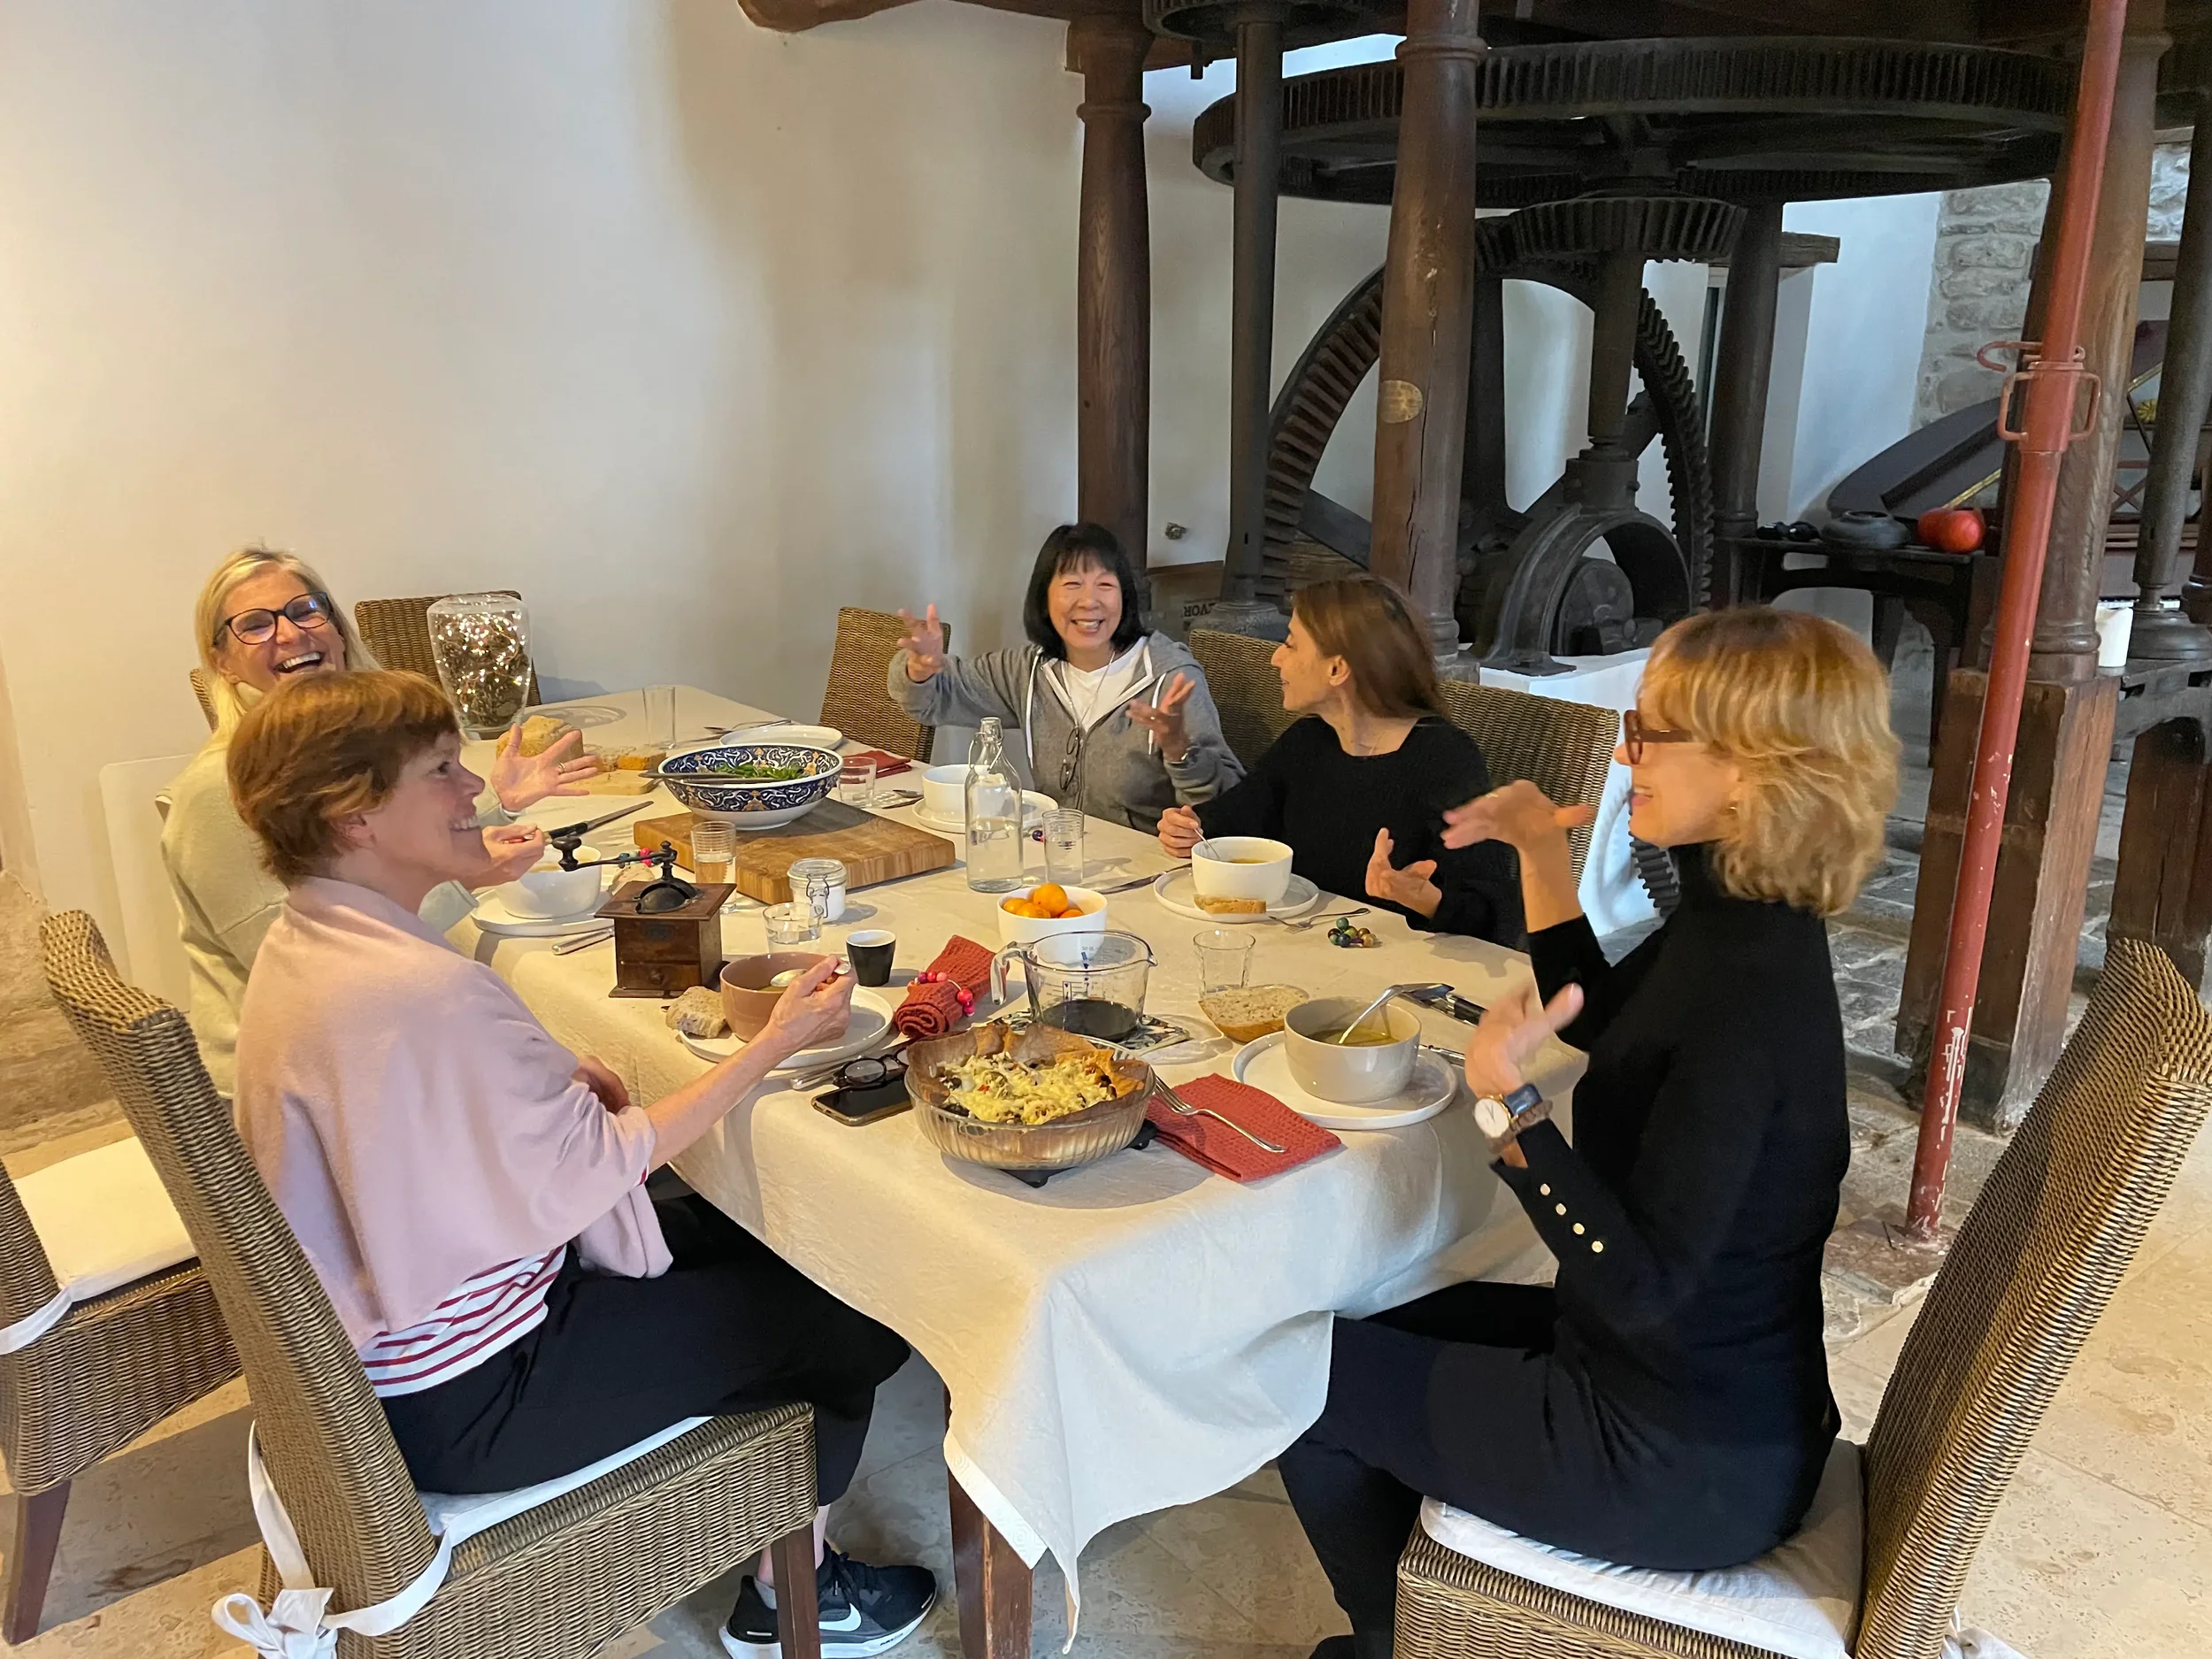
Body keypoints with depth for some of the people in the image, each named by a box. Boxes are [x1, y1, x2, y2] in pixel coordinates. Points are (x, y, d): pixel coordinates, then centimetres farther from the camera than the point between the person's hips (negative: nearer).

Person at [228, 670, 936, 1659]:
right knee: (846, 1316, 4)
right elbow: (589, 1168, -24)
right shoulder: (427, 991, -33)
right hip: (460, 1403, -9)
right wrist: (778, 1041, -18)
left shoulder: (305, 940, -1)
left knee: (732, 1237, 20)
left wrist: (552, 1084, -2)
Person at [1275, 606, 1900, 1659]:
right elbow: (1593, 1018, 16)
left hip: (1688, 1464, -9)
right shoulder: (1738, 920, -2)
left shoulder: (1749, 993, -31)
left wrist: (1506, 1103, -36)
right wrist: (1538, 846, 7)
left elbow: (1641, 1283, -30)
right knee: (1376, 1337, 22)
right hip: (1711, 1385, 9)